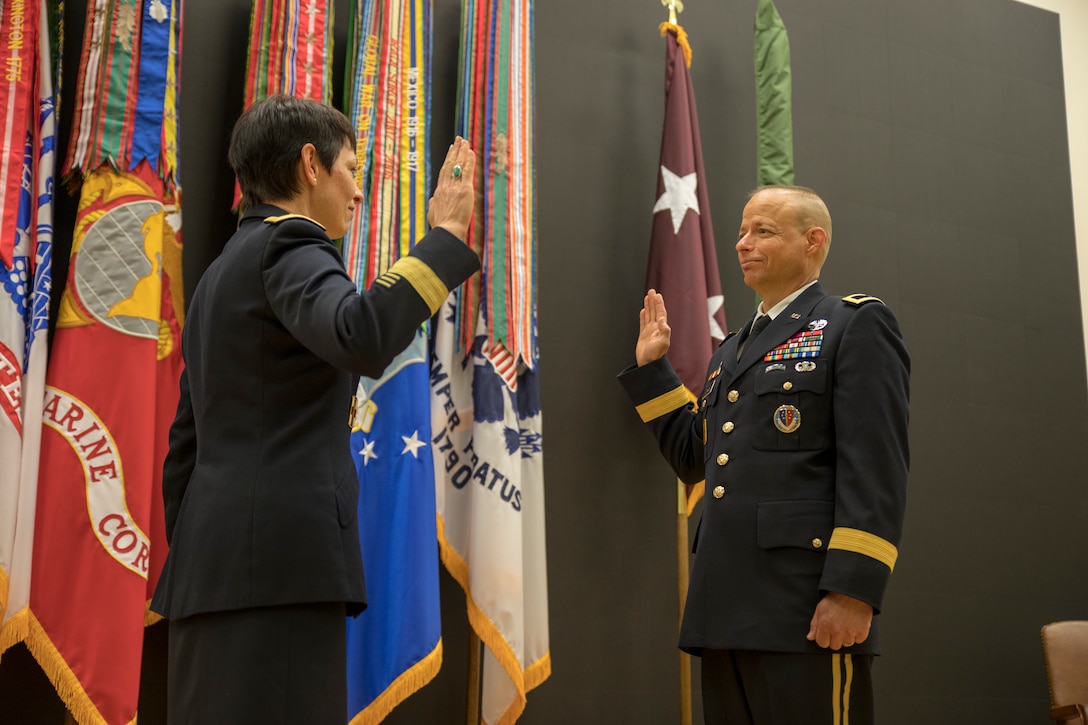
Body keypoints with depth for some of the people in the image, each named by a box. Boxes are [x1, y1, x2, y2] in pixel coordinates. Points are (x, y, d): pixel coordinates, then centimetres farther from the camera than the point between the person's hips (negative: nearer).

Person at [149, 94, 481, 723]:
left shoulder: (220, 277, 24)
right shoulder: (289, 247, -3)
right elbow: (360, 338, -26)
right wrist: (447, 233, -16)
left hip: (214, 569, 10)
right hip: (280, 558, -10)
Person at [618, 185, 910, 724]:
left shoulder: (856, 324, 0)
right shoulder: (731, 351, 24)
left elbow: (875, 469, -11)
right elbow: (692, 458, 26)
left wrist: (852, 590, -20)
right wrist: (650, 366, 22)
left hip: (810, 608, -7)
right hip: (726, 613, 7)